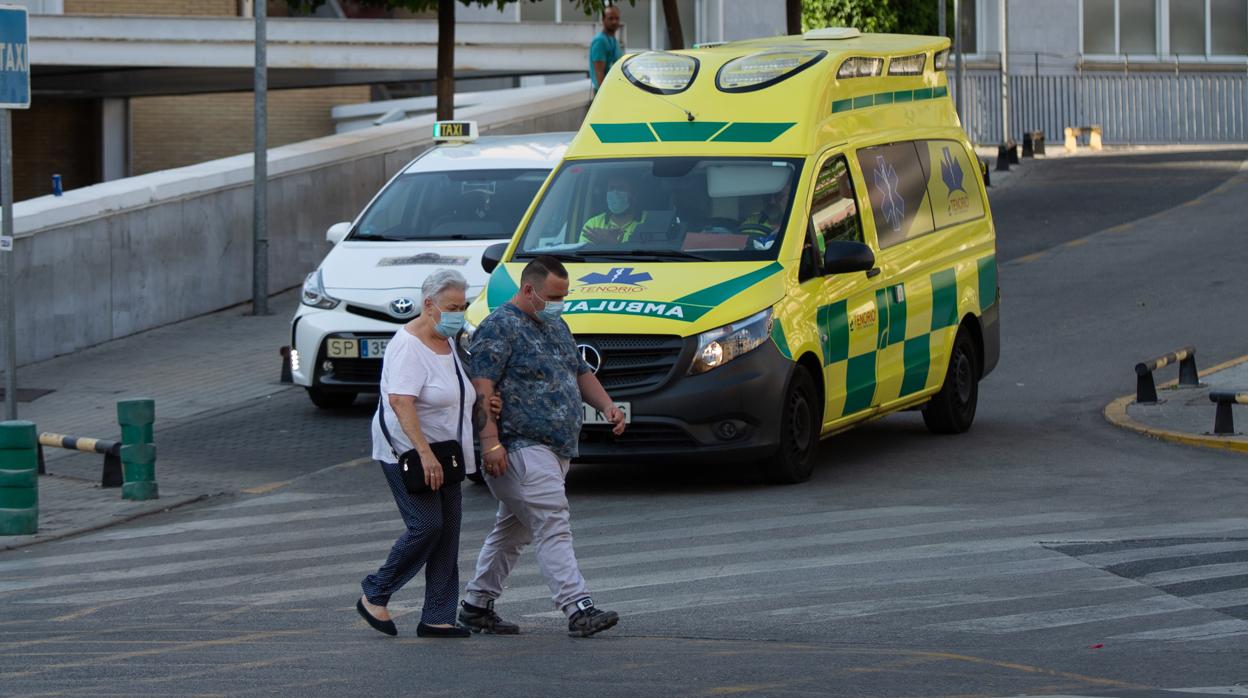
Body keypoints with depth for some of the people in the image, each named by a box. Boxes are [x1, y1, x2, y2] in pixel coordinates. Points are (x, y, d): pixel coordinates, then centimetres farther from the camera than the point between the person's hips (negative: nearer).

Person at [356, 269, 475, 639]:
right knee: (426, 526, -16)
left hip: (442, 456, 9)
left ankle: (437, 618, 3)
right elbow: (401, 402, -27)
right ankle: (375, 595, 0)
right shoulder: (409, 345, -17)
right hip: (406, 452, -9)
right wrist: (424, 452, -33)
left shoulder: (447, 342, 13)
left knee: (447, 533, 2)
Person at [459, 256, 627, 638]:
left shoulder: (556, 326, 20)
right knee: (553, 526, -16)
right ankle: (579, 609, -22)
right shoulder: (499, 328, -10)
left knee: (512, 530, 14)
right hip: (521, 449, -10)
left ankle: (476, 605, 23)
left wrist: (606, 406, 8)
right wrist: (490, 441, -25)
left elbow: (580, 373, 27)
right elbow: (482, 387, -17)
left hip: (556, 449, 10)